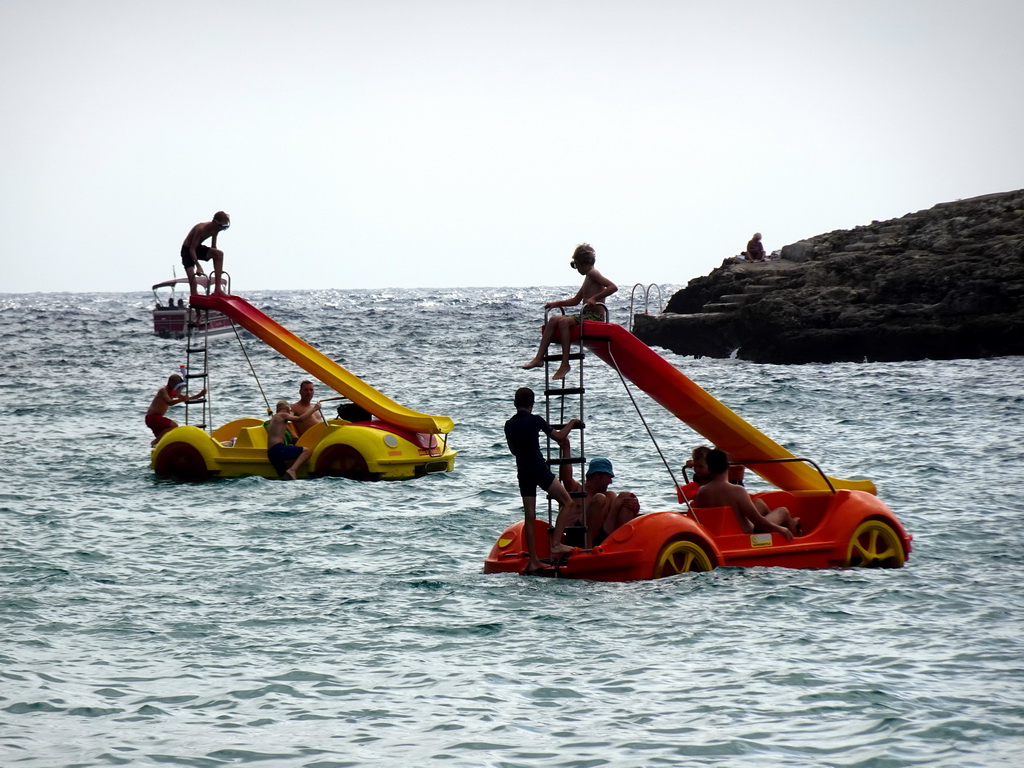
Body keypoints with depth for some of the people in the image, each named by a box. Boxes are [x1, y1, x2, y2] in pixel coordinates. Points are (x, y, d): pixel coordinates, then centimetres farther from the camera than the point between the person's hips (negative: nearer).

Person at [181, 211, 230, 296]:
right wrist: (198, 266, -35)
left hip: (198, 248, 6)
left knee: (219, 253, -18)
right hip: (187, 250, -6)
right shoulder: (201, 229, -30)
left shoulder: (215, 230, -8)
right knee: (192, 278, -18)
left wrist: (218, 268, 3)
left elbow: (213, 247, 7)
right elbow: (192, 249, -28)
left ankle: (217, 288, -19)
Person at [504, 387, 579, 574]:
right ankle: (555, 543, -6)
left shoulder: (509, 425, 8)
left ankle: (533, 561, 4)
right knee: (567, 502, 6)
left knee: (529, 516, 6)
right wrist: (572, 423, 15)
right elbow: (559, 437, -1)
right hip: (539, 469, -6)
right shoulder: (535, 420, -7)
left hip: (523, 472, 6)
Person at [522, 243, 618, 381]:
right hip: (586, 315, 10)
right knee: (553, 320, 3)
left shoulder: (593, 274, -8)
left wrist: (594, 298, -24)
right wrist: (556, 304, 26)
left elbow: (613, 287, -22)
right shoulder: (588, 277, 22)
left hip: (595, 316, -10)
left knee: (563, 322, -29)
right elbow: (576, 300, 32)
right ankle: (539, 358, -3)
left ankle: (565, 364, -31)